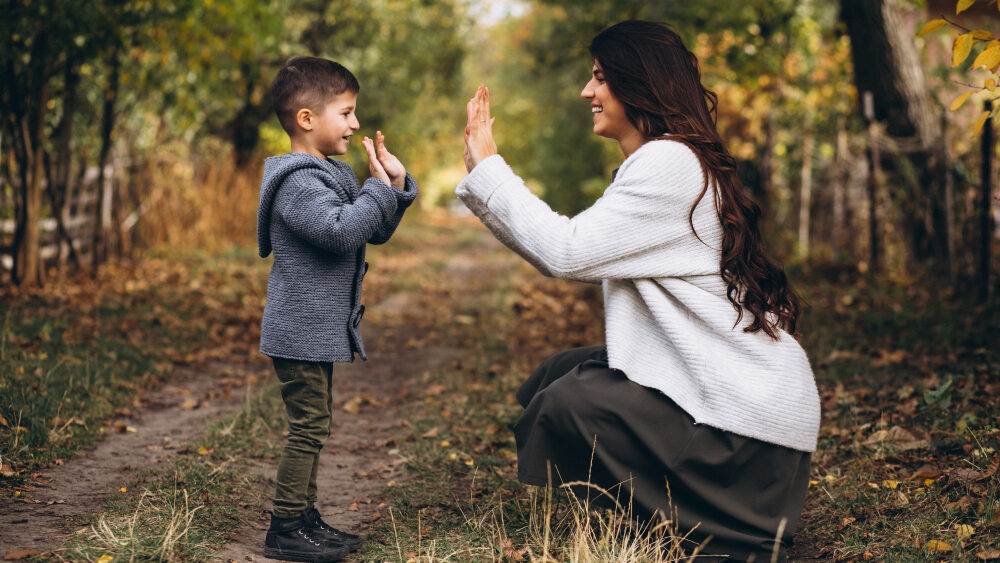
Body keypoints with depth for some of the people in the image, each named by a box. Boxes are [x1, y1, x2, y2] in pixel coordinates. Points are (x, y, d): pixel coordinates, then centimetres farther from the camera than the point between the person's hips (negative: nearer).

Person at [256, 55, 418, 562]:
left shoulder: (330, 175, 15)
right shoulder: (296, 183, -18)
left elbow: (376, 232, 18)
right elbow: (341, 232, -30)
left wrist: (396, 184, 4)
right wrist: (379, 187, -22)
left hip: (320, 330, 10)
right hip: (300, 332, -10)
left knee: (312, 427, 15)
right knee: (307, 427, -6)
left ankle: (306, 519, 24)